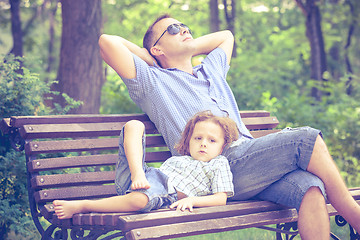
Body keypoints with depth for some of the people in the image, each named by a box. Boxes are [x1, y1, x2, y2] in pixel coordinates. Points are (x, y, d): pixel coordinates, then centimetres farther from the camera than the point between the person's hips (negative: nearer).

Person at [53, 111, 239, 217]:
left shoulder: (219, 165, 15)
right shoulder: (178, 159, 34)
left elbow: (221, 199, 1)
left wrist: (192, 200, -15)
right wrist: (138, 176, 8)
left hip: (167, 193, -6)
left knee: (140, 199, -47)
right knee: (134, 125, 3)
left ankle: (80, 206, -35)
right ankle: (137, 173, -21)